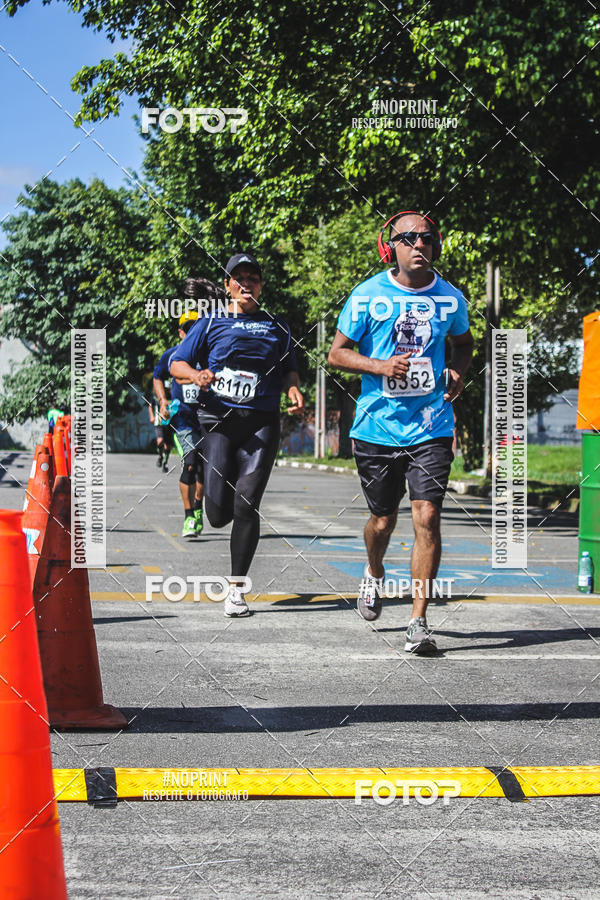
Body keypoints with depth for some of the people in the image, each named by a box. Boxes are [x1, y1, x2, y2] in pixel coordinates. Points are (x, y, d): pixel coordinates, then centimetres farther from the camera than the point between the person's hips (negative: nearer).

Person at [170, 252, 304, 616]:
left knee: (246, 506, -12)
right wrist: (197, 374, -13)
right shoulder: (211, 324, 11)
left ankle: (236, 589, -5)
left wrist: (294, 389, -1)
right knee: (219, 514, -6)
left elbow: (289, 370, 22)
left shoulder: (277, 327, 17)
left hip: (262, 423, 0)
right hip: (220, 421, 0)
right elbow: (177, 364, 8)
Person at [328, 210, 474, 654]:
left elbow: (463, 342, 22)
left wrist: (458, 372, 1)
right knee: (383, 519, 11)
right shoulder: (368, 295, -4)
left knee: (427, 517, -11)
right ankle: (374, 575, 46)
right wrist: (380, 366, -16)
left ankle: (419, 621, -6)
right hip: (378, 427, 0)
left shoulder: (450, 298, 3)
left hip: (431, 428, 0)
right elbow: (337, 352, 1)